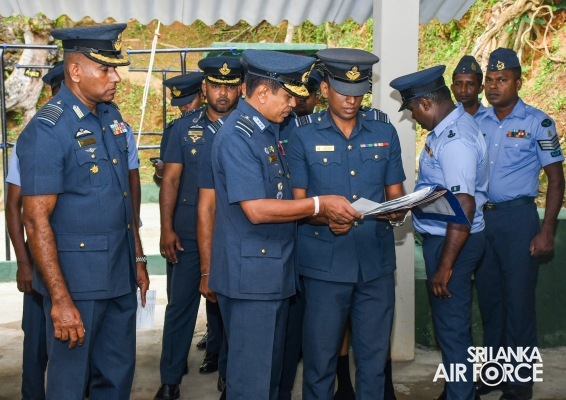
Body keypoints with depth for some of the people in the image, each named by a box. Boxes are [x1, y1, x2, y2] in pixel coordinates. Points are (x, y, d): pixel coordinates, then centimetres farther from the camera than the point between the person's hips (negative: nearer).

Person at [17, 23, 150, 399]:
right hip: (78, 279, -7)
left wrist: (138, 258, 15)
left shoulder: (112, 117, 6)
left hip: (121, 274, 7)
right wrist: (60, 300, -20)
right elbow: (36, 220, -18)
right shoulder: (46, 131, -16)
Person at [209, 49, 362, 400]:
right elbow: (256, 209, -25)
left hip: (276, 269, 9)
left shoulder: (271, 130, 11)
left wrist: (327, 210, 7)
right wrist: (320, 205, -21)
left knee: (273, 366, 19)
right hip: (250, 274, -9)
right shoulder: (237, 136, -18)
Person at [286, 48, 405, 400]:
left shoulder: (384, 132, 8)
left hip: (376, 261, 2)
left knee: (374, 355, 10)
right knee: (321, 354, 6)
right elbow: (297, 202, 1)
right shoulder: (304, 137, 2)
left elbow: (395, 192, 11)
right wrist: (325, 218, -19)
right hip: (325, 262, -2)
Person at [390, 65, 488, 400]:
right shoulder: (455, 123, 6)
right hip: (444, 235, 10)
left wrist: (444, 265, -27)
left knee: (452, 326, 2)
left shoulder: (454, 140, -25)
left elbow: (464, 206, -30)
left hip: (453, 241, -10)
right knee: (454, 322, 22)